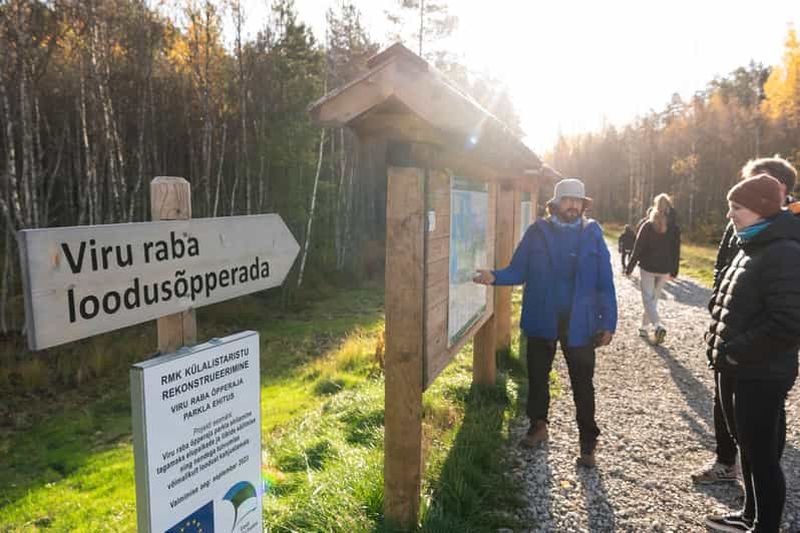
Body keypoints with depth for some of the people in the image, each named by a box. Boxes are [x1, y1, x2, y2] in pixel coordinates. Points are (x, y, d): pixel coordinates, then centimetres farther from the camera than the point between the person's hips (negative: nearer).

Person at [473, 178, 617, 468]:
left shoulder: (592, 234, -3)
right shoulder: (537, 232, -2)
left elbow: (604, 283, -3)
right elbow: (519, 271, -3)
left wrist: (608, 322, -6)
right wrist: (495, 276, -23)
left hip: (580, 323, -1)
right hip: (541, 320, 2)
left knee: (582, 384, 7)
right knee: (537, 376, 16)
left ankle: (588, 443, 21)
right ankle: (538, 426, 37)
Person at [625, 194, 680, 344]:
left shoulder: (648, 226, -9)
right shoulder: (674, 227, 0)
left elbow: (638, 249, -9)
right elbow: (676, 251, 5)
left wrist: (629, 268, -2)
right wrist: (674, 270, 14)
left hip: (647, 268, -3)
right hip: (664, 270, 4)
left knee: (648, 299, -1)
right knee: (654, 299, 17)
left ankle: (658, 326, -22)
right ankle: (644, 327, 23)